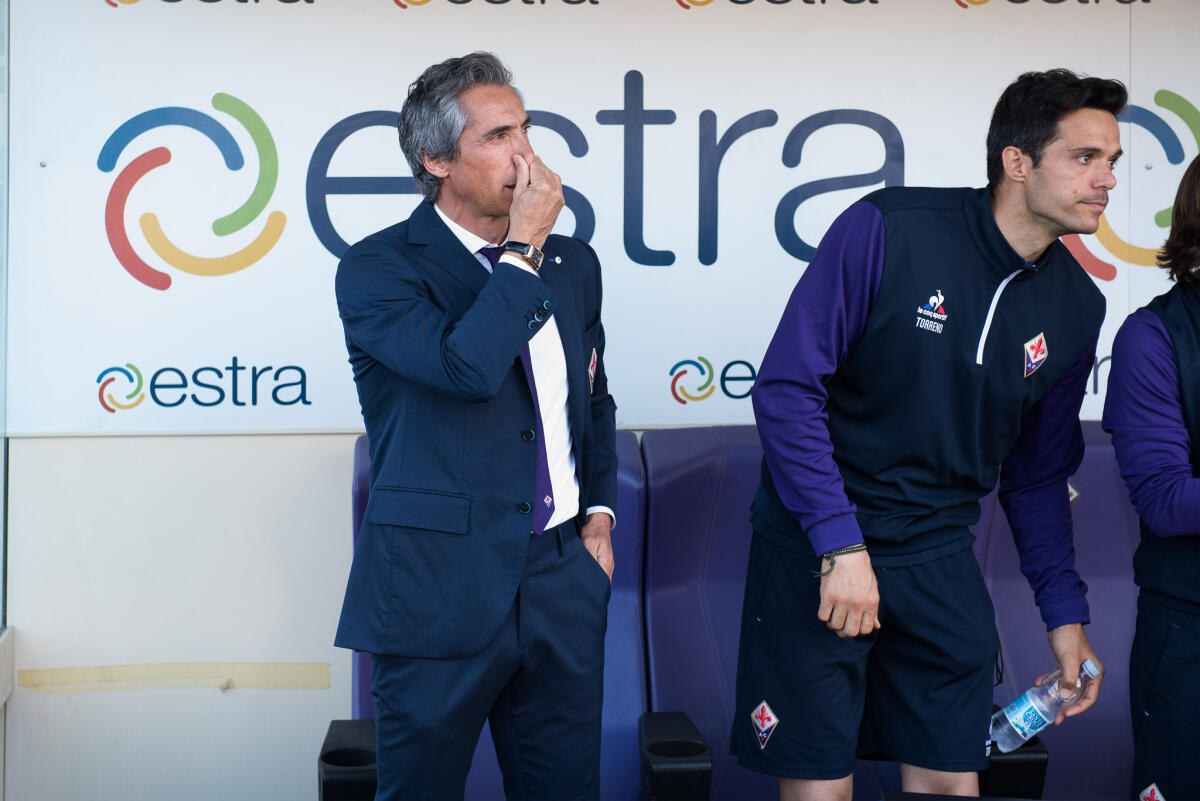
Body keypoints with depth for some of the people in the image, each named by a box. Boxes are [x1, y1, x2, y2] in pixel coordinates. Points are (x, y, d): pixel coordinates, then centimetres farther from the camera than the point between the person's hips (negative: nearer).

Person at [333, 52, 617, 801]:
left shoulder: (573, 263, 10)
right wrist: (523, 248, -15)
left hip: (563, 582, 5)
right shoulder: (379, 268, -9)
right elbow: (465, 366, -26)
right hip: (439, 590, -5)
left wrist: (599, 515, 10)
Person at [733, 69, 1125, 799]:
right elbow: (788, 388, -16)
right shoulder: (887, 231, -15)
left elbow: (1040, 473, 15)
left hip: (939, 559, 5)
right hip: (816, 548, -5)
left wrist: (1065, 610, 12)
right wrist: (842, 545, -20)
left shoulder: (1076, 307, 3)